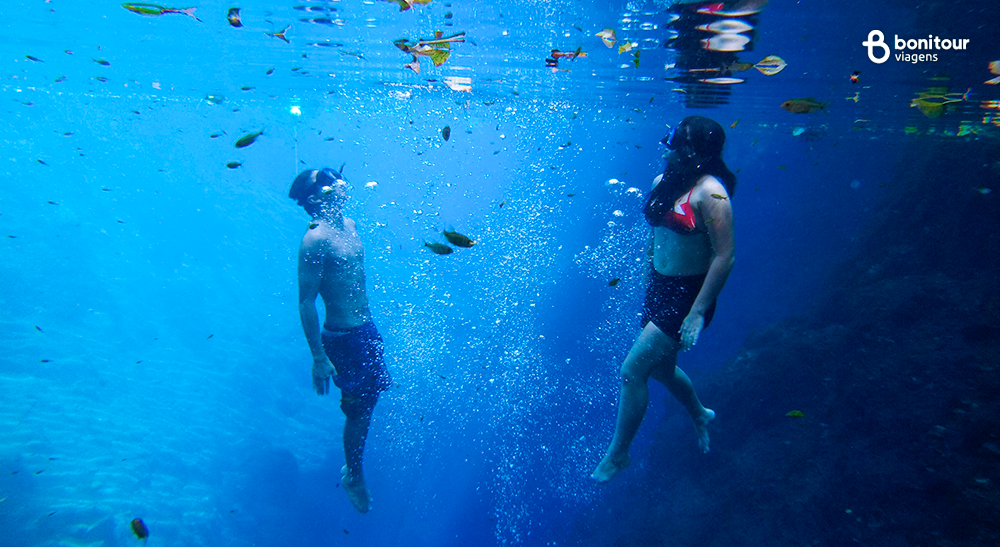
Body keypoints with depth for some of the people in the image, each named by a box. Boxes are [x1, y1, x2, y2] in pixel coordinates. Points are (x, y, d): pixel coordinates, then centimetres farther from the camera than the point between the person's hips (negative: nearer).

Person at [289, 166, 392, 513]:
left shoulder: (350, 225, 6)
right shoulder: (315, 239, -20)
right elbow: (306, 303, -19)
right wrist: (318, 358, -19)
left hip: (367, 330, 8)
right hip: (342, 338, -8)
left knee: (372, 396, 18)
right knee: (358, 410, 6)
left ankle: (353, 466, 40)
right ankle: (354, 477, 31)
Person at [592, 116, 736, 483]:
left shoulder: (710, 192, -20)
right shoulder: (662, 182, 5)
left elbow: (725, 257, -22)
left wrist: (698, 314, -23)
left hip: (688, 294, -8)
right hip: (658, 287, 8)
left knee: (632, 371, -8)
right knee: (661, 368, 22)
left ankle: (618, 454, 13)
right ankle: (699, 415, 52)